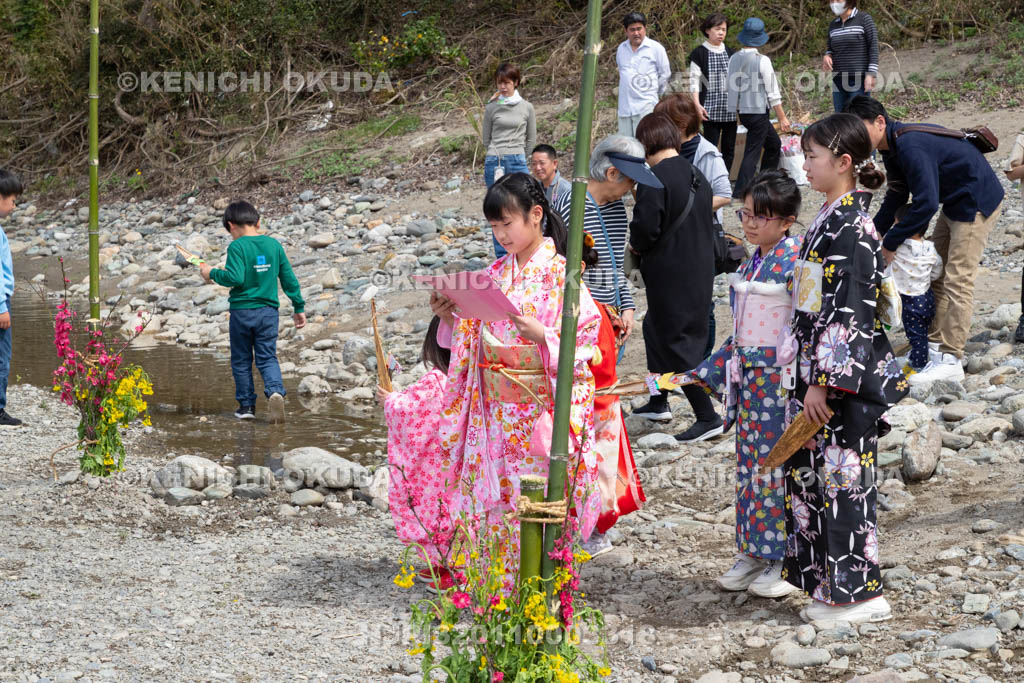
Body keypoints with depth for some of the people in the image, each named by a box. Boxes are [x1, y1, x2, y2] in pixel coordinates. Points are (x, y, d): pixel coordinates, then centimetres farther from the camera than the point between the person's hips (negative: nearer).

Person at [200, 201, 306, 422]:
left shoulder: (237, 246, -10)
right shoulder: (274, 245, 4)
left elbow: (235, 278, -22)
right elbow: (289, 279, 8)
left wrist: (213, 274, -5)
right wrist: (299, 307, 16)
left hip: (242, 310, -3)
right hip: (268, 311, 3)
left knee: (241, 361, 12)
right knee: (268, 357, 7)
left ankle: (246, 405, 16)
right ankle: (275, 391, -20)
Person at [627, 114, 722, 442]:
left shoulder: (656, 178, -18)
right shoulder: (697, 176, 8)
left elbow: (645, 229, -23)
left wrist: (636, 246, 1)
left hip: (669, 275, -9)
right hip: (700, 271, 9)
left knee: (675, 342, 0)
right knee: (655, 328, 24)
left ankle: (707, 416, -2)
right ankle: (658, 403, 35)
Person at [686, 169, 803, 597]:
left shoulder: (793, 261, -13)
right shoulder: (750, 261, 12)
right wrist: (711, 370, 17)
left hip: (780, 373, -8)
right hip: (748, 371, 8)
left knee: (777, 462, -3)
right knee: (749, 461, 11)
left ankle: (784, 562, 5)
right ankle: (753, 554, 19)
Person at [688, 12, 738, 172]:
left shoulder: (730, 54, 14)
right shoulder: (699, 53, -1)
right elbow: (694, 81, -4)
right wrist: (697, 105, -14)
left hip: (730, 110, 5)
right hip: (711, 110, -5)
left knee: (729, 148, 6)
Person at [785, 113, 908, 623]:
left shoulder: (850, 226, -17)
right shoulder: (830, 219, 13)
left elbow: (848, 312, -21)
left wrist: (823, 382, -21)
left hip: (846, 378, -10)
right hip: (818, 374, 10)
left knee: (843, 479, -3)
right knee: (808, 474, 13)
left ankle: (861, 594, 6)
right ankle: (831, 586, 21)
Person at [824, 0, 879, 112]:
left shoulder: (864, 19, -3)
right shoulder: (833, 25, 13)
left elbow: (873, 46, -6)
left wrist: (871, 75, -13)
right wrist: (827, 56, -2)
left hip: (859, 79, -6)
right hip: (838, 80, 6)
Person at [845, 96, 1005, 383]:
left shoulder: (910, 146, -30)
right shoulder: (892, 146, 2)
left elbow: (926, 204, -32)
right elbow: (897, 195, 12)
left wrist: (890, 243, -22)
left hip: (978, 203, -11)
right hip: (955, 203, 11)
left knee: (957, 280, -11)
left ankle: (950, 360, -10)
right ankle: (934, 345, 19)